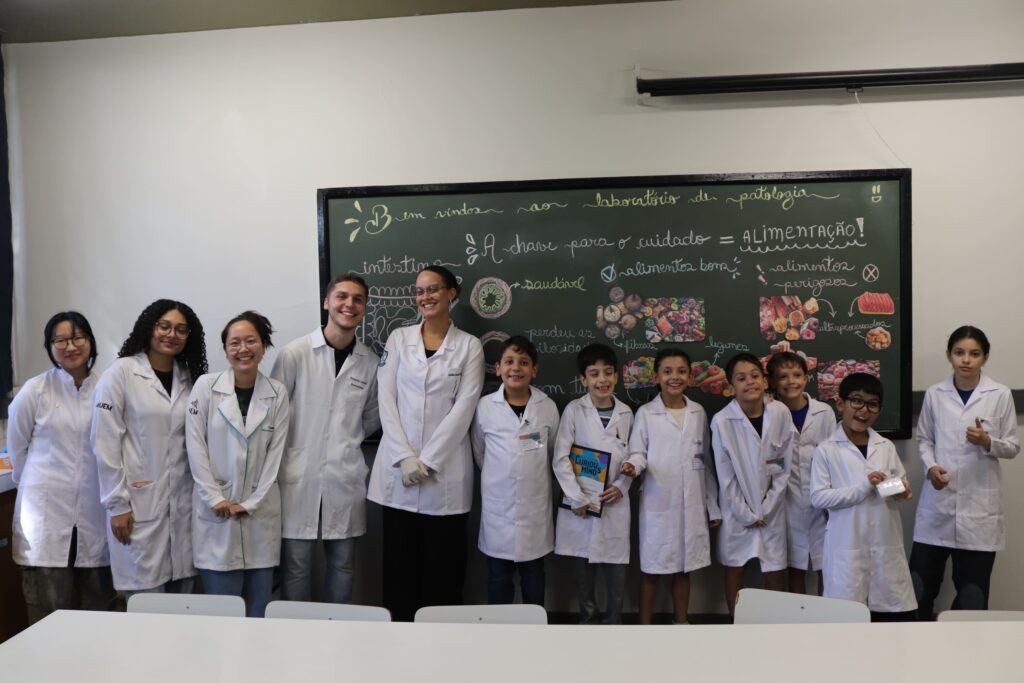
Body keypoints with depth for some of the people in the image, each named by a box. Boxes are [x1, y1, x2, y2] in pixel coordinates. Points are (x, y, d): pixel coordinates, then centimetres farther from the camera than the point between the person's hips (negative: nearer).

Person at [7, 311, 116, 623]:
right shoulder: (35, 390, -2)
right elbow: (16, 447, 8)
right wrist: (42, 484, 14)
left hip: (95, 514, 2)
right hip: (46, 513, -1)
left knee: (96, 614, 9)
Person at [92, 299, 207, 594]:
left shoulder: (189, 378, 10)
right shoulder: (121, 372, -5)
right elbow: (105, 442, -8)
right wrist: (117, 504, -10)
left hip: (183, 504, 5)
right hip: (138, 503, -4)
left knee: (184, 600, 10)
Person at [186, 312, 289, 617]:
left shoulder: (277, 393, 1)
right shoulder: (206, 386, -2)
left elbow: (275, 453, 1)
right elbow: (195, 446, -3)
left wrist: (250, 504, -5)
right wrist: (215, 499, -8)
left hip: (260, 511, 1)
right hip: (215, 510, -1)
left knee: (259, 607, 7)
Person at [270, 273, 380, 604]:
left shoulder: (370, 362, 4)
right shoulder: (295, 353, -4)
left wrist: (347, 441, 9)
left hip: (346, 480, 3)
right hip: (299, 477, -2)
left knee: (342, 564, 13)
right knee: (296, 565, 5)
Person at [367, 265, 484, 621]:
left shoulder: (469, 346, 1)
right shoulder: (398, 338, 8)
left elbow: (464, 407, -6)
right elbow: (386, 400, 1)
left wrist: (427, 461, -12)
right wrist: (405, 458, -10)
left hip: (446, 470, -2)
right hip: (398, 467, 2)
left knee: (442, 566, 4)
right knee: (399, 562, 8)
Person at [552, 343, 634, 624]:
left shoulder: (626, 413, 4)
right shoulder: (574, 410, -4)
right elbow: (560, 459, -6)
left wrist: (621, 486, -8)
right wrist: (577, 498, -11)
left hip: (615, 503, 2)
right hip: (580, 504, -1)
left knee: (616, 569, 5)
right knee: (583, 570, 9)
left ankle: (614, 622, 23)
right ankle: (588, 619, 28)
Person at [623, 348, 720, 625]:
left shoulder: (699, 413, 6)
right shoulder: (645, 413, -4)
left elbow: (705, 461, 10)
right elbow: (638, 452, -4)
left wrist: (713, 505, 11)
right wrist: (633, 466, -28)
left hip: (692, 504, 3)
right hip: (657, 504, -3)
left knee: (684, 568, 14)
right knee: (651, 569, 6)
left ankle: (681, 621, 29)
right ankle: (645, 624, 20)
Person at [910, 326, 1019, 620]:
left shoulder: (1000, 395, -1)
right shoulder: (934, 394, 3)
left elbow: (1013, 446, 3)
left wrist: (988, 442, -18)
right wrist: (930, 466, -8)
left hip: (979, 502, -1)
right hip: (938, 500, 1)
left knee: (973, 590, 6)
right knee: (920, 581, 5)